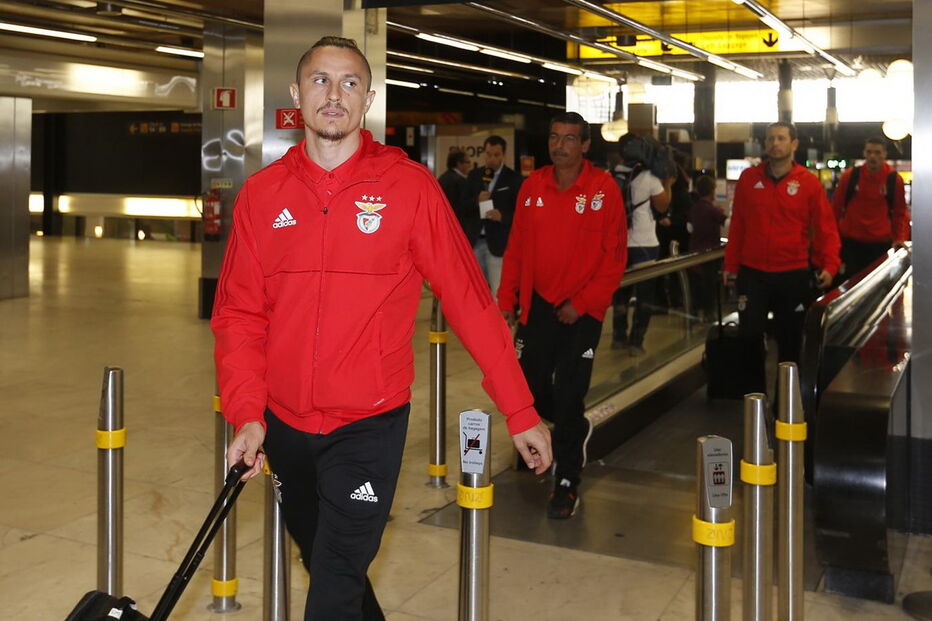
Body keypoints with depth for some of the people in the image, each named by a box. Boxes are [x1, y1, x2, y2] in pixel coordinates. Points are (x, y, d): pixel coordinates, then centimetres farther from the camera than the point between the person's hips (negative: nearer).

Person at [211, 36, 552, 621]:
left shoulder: (410, 186, -8)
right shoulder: (261, 194, 1)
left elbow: (470, 299, -8)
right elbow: (239, 314, 2)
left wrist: (521, 412, -7)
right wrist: (247, 413, -11)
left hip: (370, 424, -4)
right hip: (284, 424, 4)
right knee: (324, 563, 22)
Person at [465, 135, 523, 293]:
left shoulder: (514, 179, -2)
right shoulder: (474, 175, 10)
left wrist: (502, 216, -23)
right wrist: (476, 201, -12)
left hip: (498, 243, -4)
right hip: (474, 241, 4)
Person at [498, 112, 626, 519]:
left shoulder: (604, 189, -7)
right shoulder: (533, 186, 4)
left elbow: (614, 257, -7)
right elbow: (516, 248, 8)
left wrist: (581, 303, -13)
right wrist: (506, 300, 3)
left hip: (582, 310, -4)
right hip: (538, 304, 4)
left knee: (568, 397, -4)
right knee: (528, 389, 8)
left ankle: (566, 485, 12)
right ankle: (573, 429, 41)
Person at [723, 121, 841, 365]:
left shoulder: (809, 182, -1)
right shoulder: (749, 178, 4)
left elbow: (826, 228, -2)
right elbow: (737, 225, 7)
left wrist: (829, 265, -14)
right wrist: (730, 265, 5)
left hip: (794, 275, -1)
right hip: (752, 273, 1)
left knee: (790, 340, 10)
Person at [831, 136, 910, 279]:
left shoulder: (894, 179, -2)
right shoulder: (850, 176, -3)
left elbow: (900, 212, 7)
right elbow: (836, 207, 6)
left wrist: (900, 238, -2)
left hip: (880, 243, 0)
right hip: (851, 242, 0)